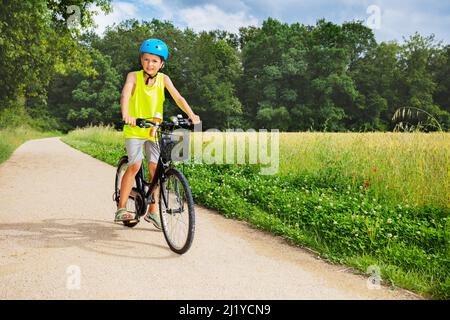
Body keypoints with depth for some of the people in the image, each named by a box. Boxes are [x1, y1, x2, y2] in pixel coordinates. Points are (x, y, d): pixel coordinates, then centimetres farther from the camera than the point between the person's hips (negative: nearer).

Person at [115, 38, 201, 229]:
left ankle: (152, 211, 13)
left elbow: (177, 97, -12)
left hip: (154, 129, 3)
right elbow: (125, 95, -26)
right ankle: (121, 209, -5)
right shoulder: (134, 76, -9)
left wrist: (191, 115, -28)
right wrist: (126, 115, -45)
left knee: (155, 168, 0)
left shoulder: (163, 79, -2)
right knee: (135, 165, -14)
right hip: (134, 129, -3)